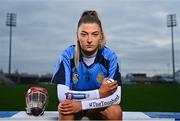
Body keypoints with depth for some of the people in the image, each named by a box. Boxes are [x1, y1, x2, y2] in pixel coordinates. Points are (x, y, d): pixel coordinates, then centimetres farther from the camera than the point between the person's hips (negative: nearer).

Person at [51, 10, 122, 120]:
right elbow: (62, 96, -27)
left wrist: (82, 105, -33)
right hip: (73, 105, -1)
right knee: (65, 110, -32)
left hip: (99, 107, 1)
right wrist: (99, 93, -28)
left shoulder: (110, 56, -17)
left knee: (115, 111, -28)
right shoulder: (67, 55, -20)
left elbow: (115, 97, -24)